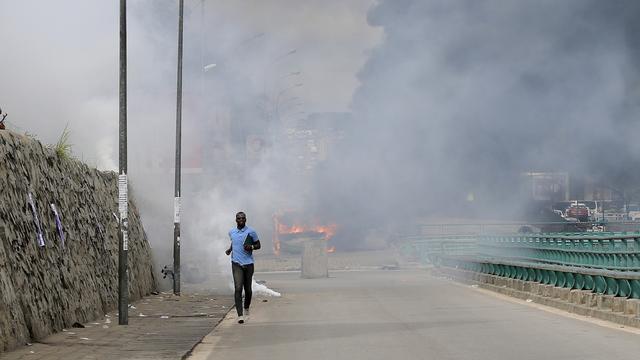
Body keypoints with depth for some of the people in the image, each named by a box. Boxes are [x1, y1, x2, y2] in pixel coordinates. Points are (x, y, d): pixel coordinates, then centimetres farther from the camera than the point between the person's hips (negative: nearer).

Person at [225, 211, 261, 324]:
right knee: (238, 288, -14)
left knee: (248, 289, 10)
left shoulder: (251, 232, -2)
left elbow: (258, 245, 6)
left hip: (248, 263, 0)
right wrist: (230, 249, 10)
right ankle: (240, 315, -19)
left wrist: (251, 247, -14)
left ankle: (246, 307, 40)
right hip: (236, 263, 0)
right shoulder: (231, 232, 8)